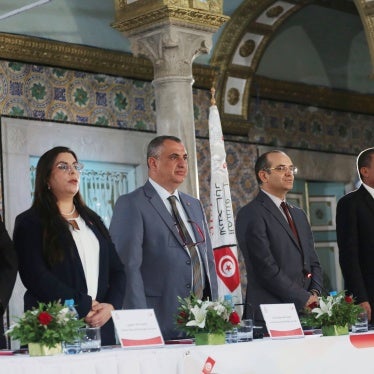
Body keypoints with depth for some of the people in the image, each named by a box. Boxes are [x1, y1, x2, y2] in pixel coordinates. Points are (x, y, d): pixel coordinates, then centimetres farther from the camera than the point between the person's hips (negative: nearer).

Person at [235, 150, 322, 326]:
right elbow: (266, 268, -14)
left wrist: (314, 294, 0)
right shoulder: (250, 214, -6)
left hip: (305, 312, 7)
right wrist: (304, 298, -14)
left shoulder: (299, 214, 21)